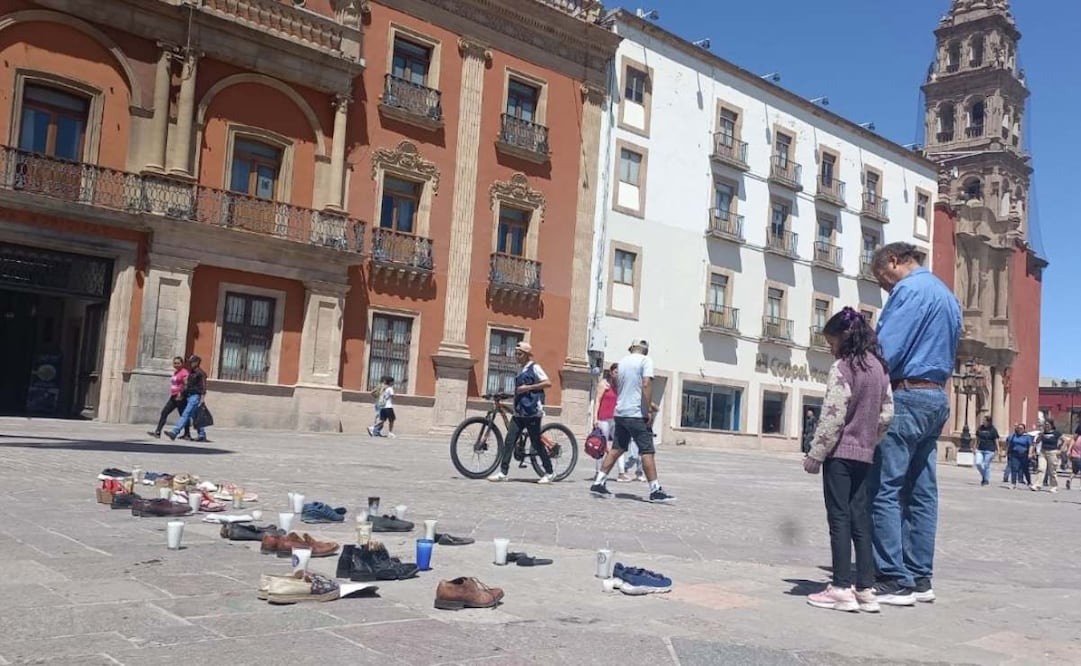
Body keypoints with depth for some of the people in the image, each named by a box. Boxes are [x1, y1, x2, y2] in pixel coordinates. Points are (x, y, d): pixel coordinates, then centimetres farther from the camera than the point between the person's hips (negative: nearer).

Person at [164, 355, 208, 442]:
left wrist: (202, 398, -21)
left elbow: (203, 387, -14)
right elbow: (187, 385, 23)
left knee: (186, 414, -15)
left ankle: (174, 432, -23)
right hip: (189, 396, 9)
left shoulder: (201, 373, -7)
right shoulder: (191, 373, 19)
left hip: (196, 396, -9)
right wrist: (182, 394, 16)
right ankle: (202, 435, 15)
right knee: (195, 417, 10)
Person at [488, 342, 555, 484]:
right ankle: (503, 472, -2)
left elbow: (548, 383, -16)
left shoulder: (534, 367, -5)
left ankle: (549, 473, 12)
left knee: (536, 443, -1)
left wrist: (528, 387, -18)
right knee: (509, 441, -2)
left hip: (532, 412, -8)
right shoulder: (521, 371, 19)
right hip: (519, 412, 8)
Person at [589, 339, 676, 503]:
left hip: (620, 412, 7)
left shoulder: (622, 361, 15)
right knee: (647, 451, -3)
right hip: (637, 414, -7)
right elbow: (646, 385, -18)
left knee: (617, 449, 12)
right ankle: (655, 490, -3)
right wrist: (649, 410, -16)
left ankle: (598, 483, 9)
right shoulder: (645, 360, -5)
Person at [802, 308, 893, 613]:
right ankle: (866, 588, 11)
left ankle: (842, 588, -1)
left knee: (839, 519, -2)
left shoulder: (842, 368, -13)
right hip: (865, 454, 7)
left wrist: (815, 455, -11)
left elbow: (832, 417, -17)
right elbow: (887, 413, 10)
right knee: (861, 520, 10)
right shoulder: (879, 367, 9)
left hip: (839, 453, -7)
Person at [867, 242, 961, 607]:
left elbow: (887, 349, -17)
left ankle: (894, 581, -7)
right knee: (922, 492, 10)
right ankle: (920, 578, 13)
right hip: (937, 398, 10)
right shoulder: (948, 295, 20)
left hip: (907, 396, -10)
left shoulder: (910, 290, -10)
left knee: (885, 491, -7)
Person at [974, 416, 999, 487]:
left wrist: (997, 451, -5)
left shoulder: (993, 430, -3)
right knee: (978, 463, -8)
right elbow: (977, 439, 17)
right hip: (980, 450, 4)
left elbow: (996, 441, -2)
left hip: (989, 450, -4)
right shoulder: (980, 428, 8)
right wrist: (975, 448, 16)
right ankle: (984, 476, 16)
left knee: (986, 465, -3)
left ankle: (986, 480, 10)